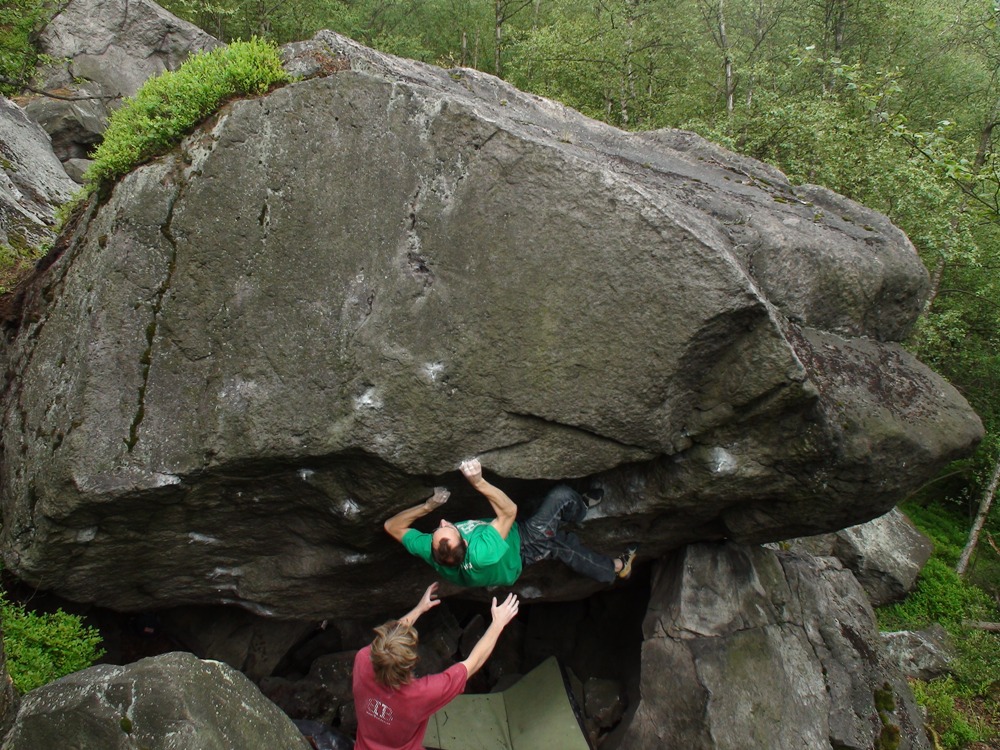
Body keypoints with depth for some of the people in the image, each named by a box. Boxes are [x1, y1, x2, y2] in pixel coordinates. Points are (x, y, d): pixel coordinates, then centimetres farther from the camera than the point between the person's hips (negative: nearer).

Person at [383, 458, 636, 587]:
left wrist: (428, 505, -30)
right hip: (523, 546, -6)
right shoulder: (482, 555, -51)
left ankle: (614, 568, 43)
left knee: (562, 542, 22)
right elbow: (509, 511, -41)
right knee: (562, 496, -4)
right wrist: (478, 482, -50)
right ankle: (579, 508, 36)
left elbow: (392, 526, -21)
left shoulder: (431, 553, -35)